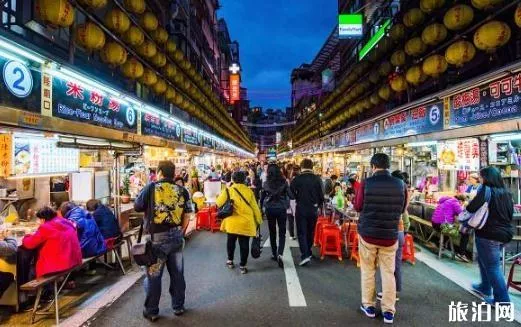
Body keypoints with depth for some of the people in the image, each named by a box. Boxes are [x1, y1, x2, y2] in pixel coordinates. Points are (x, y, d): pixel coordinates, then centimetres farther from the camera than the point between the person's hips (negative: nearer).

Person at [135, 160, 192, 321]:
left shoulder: (151, 187, -7)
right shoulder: (182, 190, 0)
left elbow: (137, 207, 3)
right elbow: (187, 214, 3)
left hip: (157, 238, -3)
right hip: (176, 237, 3)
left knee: (153, 275, 11)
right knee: (177, 273, 15)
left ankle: (151, 311, 22)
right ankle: (178, 306, 28)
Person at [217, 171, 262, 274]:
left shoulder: (229, 190, -5)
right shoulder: (249, 191, -1)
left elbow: (219, 203, -3)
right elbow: (255, 207, 2)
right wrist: (259, 220, 13)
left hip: (232, 222, 0)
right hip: (246, 222, 0)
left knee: (231, 241, 22)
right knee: (244, 244, 9)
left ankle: (230, 260, 35)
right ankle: (242, 266, 14)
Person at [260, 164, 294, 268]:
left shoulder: (266, 183, -3)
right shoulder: (284, 182, -7)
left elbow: (262, 198, 4)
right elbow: (291, 196, -8)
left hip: (269, 209, 2)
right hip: (281, 209, -1)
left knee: (272, 232, 16)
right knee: (282, 233, 6)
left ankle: (274, 254, 24)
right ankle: (280, 254, -12)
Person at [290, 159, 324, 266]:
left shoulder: (296, 179, -9)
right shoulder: (317, 179, -5)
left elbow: (291, 194, -7)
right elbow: (321, 195, -4)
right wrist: (319, 205, 13)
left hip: (301, 208, -2)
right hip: (313, 209, 2)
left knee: (302, 232, 2)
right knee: (310, 231, 18)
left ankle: (305, 255, -10)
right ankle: (308, 251, 31)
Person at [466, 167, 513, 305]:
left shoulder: (486, 190, -16)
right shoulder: (506, 193, 8)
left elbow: (471, 208, -23)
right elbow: (510, 213, 16)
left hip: (488, 235, -8)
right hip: (505, 234, 8)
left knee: (492, 267, 3)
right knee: (484, 260, 24)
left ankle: (502, 300, 10)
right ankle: (485, 288, 36)